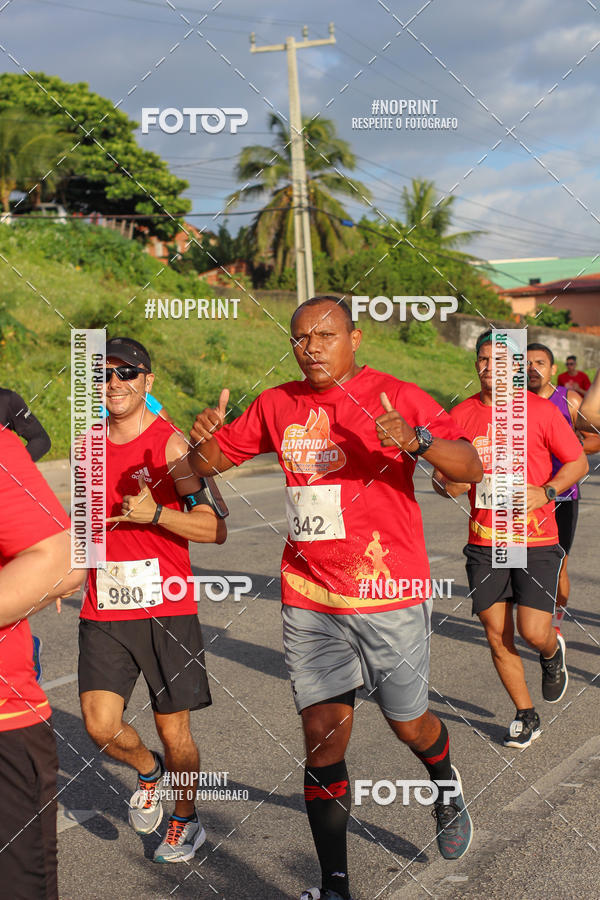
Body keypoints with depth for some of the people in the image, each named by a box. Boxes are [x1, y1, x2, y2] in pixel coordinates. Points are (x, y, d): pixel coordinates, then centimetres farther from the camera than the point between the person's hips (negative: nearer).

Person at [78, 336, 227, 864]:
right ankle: (148, 771, 26)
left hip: (166, 608, -4)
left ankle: (185, 821, 32)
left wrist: (155, 514, -22)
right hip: (104, 609, 4)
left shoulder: (171, 445, -7)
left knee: (173, 731, 6)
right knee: (102, 726, -8)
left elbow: (216, 529, -10)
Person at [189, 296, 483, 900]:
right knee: (323, 734, 2)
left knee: (408, 725, 12)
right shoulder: (278, 405, 6)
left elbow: (471, 469, -15)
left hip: (390, 596, -3)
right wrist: (204, 438, -11)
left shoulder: (395, 397, -7)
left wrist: (416, 439, -35)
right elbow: (212, 462, 13)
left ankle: (446, 786, 48)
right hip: (309, 601, 3)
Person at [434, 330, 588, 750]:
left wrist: (547, 491, -15)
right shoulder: (462, 415, 4)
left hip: (535, 541, -3)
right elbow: (442, 474, 12)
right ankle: (526, 716, 24)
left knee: (533, 633, -8)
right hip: (484, 543, 3)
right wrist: (448, 483, -12)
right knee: (497, 637, 5)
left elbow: (578, 462, 2)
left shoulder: (541, 411, -4)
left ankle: (553, 651, 30)